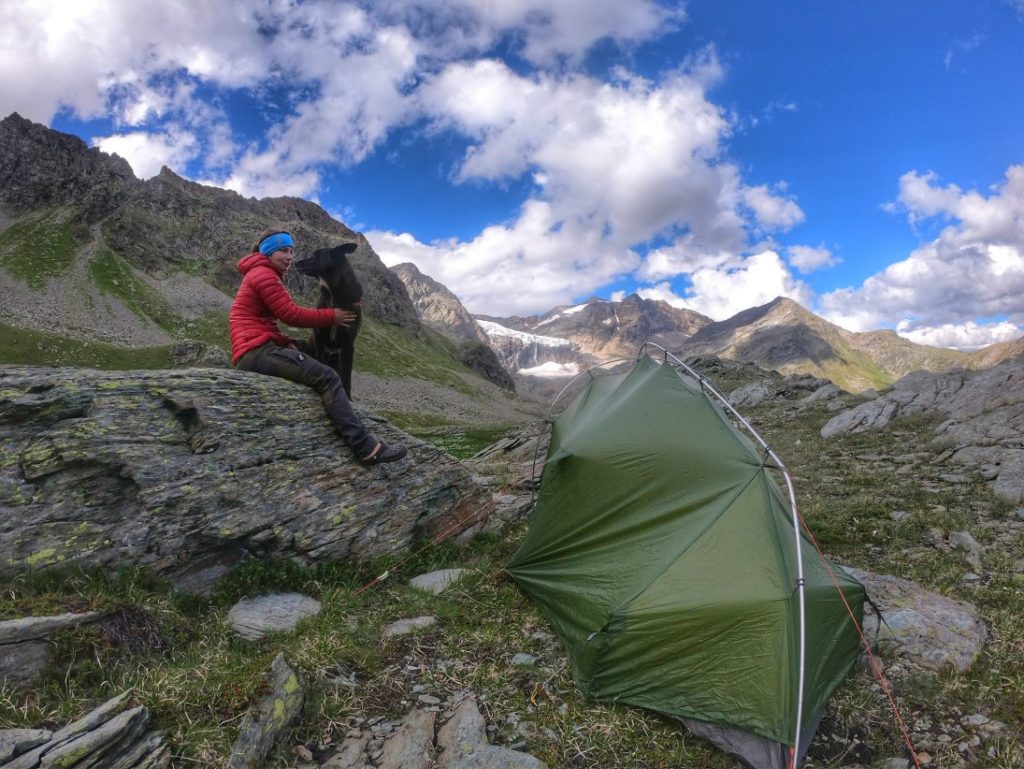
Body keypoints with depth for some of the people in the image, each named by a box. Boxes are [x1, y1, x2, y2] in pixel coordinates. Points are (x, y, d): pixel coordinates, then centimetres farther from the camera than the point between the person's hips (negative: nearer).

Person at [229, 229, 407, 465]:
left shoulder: (259, 275, 26)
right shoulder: (264, 273, -7)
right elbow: (291, 314, -13)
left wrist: (288, 342, 4)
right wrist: (332, 316, -4)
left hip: (254, 352, 11)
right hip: (258, 352, -11)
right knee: (327, 377, -20)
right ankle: (366, 448, -28)